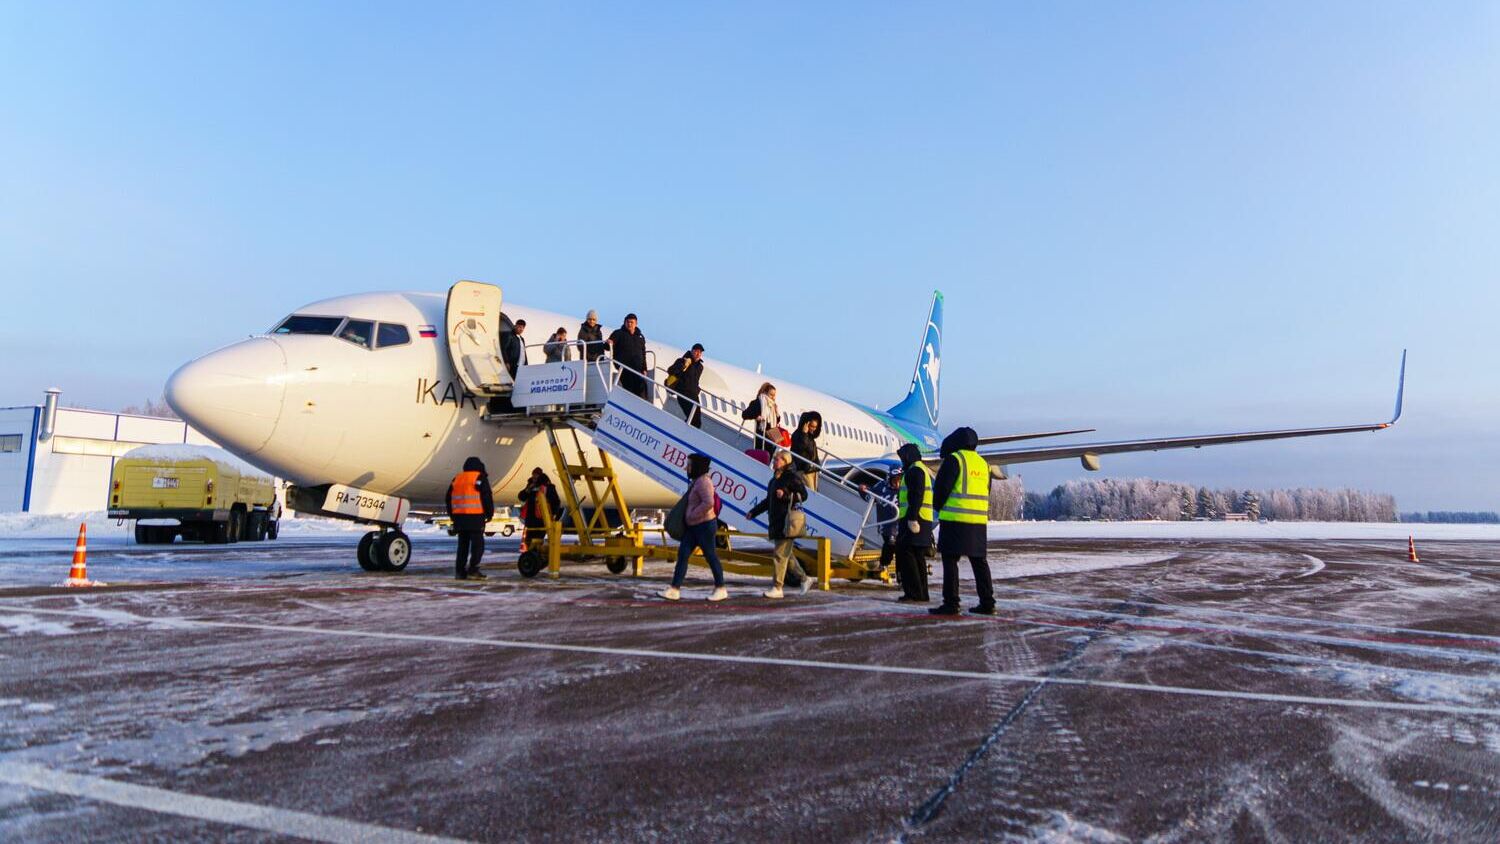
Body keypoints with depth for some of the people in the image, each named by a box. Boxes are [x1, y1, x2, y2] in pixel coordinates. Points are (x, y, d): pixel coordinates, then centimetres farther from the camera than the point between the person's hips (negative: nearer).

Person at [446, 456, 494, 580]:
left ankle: (460, 571, 10)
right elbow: (487, 497, -8)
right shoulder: (480, 478, -2)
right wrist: (489, 513, 1)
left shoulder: (457, 478, 16)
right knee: (478, 544, -3)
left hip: (459, 517, 6)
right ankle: (473, 569, -11)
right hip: (475, 517, -6)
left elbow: (449, 497, 18)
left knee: (462, 544, 12)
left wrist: (452, 515, 24)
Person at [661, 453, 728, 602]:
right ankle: (674, 589, 0)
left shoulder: (703, 482, -17)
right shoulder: (696, 482, 14)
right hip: (693, 527, 10)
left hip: (705, 525, -10)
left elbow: (709, 503, -29)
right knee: (682, 554, 2)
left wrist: (692, 515, -22)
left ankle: (721, 589, 15)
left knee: (711, 557, 1)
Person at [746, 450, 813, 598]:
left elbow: (803, 495, -12)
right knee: (787, 554, 15)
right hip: (776, 523, 9)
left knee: (780, 554, -8)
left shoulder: (792, 477, -8)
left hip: (787, 523, -9)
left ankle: (776, 588, -3)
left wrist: (786, 495, -21)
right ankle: (805, 579, 29)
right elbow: (768, 501, 23)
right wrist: (753, 512, 20)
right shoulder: (775, 479, 17)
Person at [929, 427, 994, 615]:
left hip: (955, 519, -7)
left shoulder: (954, 459, -8)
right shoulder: (983, 463, 16)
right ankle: (987, 602, 14)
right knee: (979, 561, 13)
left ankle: (951, 603, -6)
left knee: (950, 560, -3)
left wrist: (938, 507, 6)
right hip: (979, 520, 7)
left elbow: (941, 487, -11)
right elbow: (985, 493, 19)